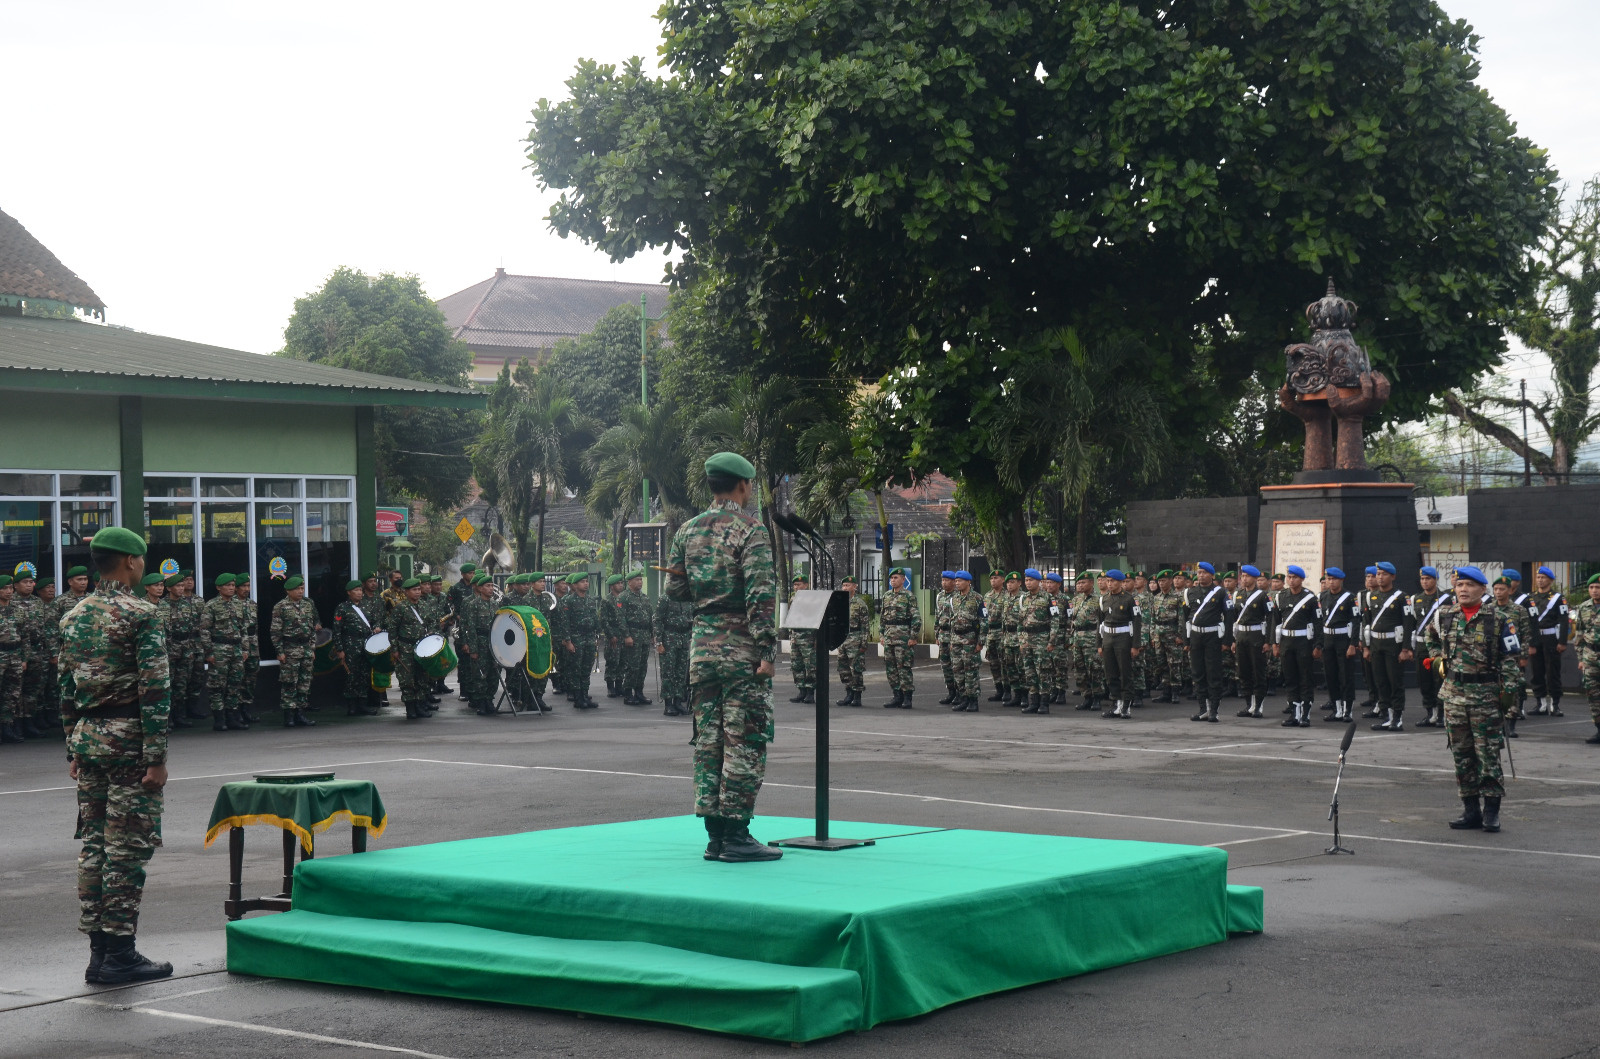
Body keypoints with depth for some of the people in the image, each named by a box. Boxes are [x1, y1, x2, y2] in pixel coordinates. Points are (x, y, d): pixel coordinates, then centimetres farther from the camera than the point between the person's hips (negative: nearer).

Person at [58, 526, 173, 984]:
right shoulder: (141, 614, -11)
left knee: (93, 844, 10)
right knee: (127, 847, -4)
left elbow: (67, 688, 15)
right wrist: (157, 758, -14)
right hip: (127, 739, -7)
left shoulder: (75, 616, 11)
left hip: (87, 739, 7)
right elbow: (154, 690, -15)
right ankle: (120, 954, -2)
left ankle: (98, 951, 14)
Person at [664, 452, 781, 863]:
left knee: (708, 740, 9)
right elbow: (761, 595, -18)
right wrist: (767, 651, -17)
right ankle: (736, 835, -4)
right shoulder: (749, 530, -10)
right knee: (745, 741, -3)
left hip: (702, 645, 7)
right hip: (741, 648, -7)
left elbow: (675, 588, 12)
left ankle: (715, 836, 12)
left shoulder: (687, 531, 9)